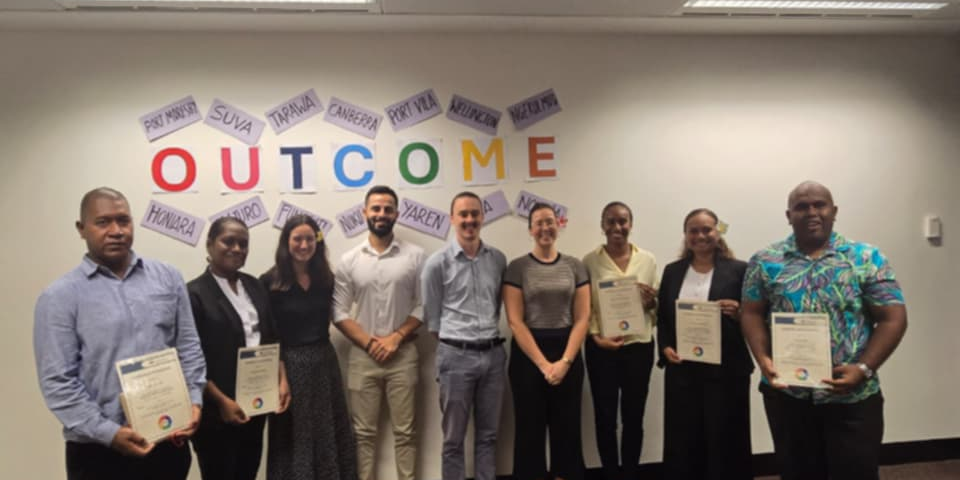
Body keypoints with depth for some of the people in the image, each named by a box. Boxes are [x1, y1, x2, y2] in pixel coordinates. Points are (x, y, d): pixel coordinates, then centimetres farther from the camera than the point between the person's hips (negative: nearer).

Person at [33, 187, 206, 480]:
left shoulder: (168, 278, 4)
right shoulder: (60, 297, -4)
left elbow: (189, 348, 6)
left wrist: (194, 401, -6)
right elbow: (57, 381, -7)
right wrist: (109, 433, -14)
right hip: (99, 450, -3)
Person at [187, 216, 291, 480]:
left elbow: (271, 338, 11)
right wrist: (222, 401, -16)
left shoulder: (254, 286, 8)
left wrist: (282, 380, 1)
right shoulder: (195, 293, -12)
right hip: (216, 410, -6)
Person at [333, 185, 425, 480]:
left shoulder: (415, 256, -1)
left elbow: (423, 306, -2)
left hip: (403, 355, -1)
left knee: (405, 431, 8)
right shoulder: (349, 260, 2)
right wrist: (368, 342, -10)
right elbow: (339, 312, 0)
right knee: (364, 431, 11)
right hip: (362, 356, 1)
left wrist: (395, 337, -11)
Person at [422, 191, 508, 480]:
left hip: (493, 354, 4)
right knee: (454, 439, 8)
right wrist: (453, 341, 2)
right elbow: (431, 316, 0)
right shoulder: (438, 262, -6)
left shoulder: (498, 259, 5)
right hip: (456, 356, -3)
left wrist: (489, 337, 9)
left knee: (488, 435, 15)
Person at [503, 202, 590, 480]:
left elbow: (582, 318, 1)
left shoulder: (575, 267, 5)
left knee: (567, 429, 9)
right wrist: (543, 363, -12)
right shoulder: (517, 268, -2)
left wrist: (564, 361, -10)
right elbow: (515, 321, -7)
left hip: (568, 354, 2)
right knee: (530, 430, 6)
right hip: (528, 355, -2)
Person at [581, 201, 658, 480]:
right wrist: (596, 337, -13)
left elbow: (657, 310, 10)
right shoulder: (590, 261, -1)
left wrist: (652, 302, -11)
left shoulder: (648, 260, 4)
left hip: (639, 346, 2)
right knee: (605, 417, 4)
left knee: (633, 417, 8)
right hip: (601, 348, -1)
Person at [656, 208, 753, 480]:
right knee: (683, 441, 7)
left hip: (725, 370, -2)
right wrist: (665, 348, -3)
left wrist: (738, 313, -19)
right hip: (681, 369, 3)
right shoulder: (672, 271, 10)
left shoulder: (739, 270, 0)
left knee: (725, 440, 6)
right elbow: (662, 318, 12)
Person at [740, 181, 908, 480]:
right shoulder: (765, 262, 2)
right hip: (786, 393, 1)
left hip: (853, 395, 0)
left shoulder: (867, 258, 0)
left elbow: (892, 319, -3)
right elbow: (752, 315, 2)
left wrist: (863, 369, -15)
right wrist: (763, 359, -14)